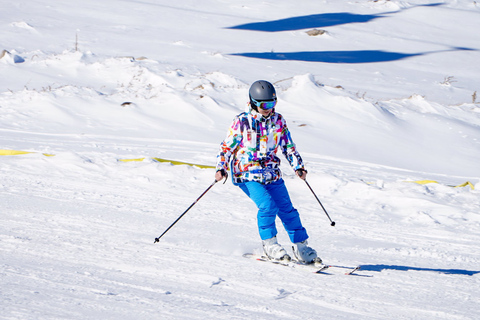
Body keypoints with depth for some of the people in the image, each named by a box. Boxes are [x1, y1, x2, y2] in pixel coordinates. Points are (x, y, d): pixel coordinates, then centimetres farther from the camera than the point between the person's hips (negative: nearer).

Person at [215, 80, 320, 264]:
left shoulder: (278, 121, 7)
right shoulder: (242, 122, -6)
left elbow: (288, 145, 16)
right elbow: (227, 147, -1)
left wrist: (298, 166, 5)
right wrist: (221, 168, -14)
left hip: (272, 175, 4)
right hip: (247, 174, -4)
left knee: (287, 209, -1)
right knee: (268, 205, -24)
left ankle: (301, 247, 11)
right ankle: (269, 244, -8)